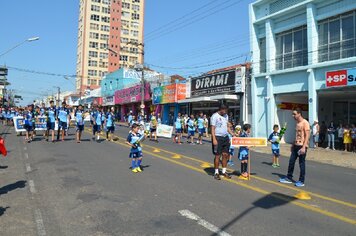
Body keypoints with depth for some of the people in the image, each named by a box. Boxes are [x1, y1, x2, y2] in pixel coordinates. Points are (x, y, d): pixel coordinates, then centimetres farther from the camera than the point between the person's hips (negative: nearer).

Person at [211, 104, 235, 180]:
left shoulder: (226, 116, 13)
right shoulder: (215, 116, -9)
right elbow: (212, 128, -13)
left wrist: (232, 133, 5)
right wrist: (214, 139, -20)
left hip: (225, 137, 7)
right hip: (218, 137, -7)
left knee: (225, 155, 8)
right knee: (217, 155, -1)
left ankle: (224, 172, 19)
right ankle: (216, 173, 10)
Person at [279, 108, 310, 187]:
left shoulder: (305, 123, -13)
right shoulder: (297, 123, 14)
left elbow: (307, 136, -17)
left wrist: (303, 147, -23)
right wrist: (293, 145, 20)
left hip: (302, 146, -8)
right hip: (296, 146, 8)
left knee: (301, 164, 1)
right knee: (291, 162, 10)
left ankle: (301, 181, 12)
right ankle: (289, 178, 20)